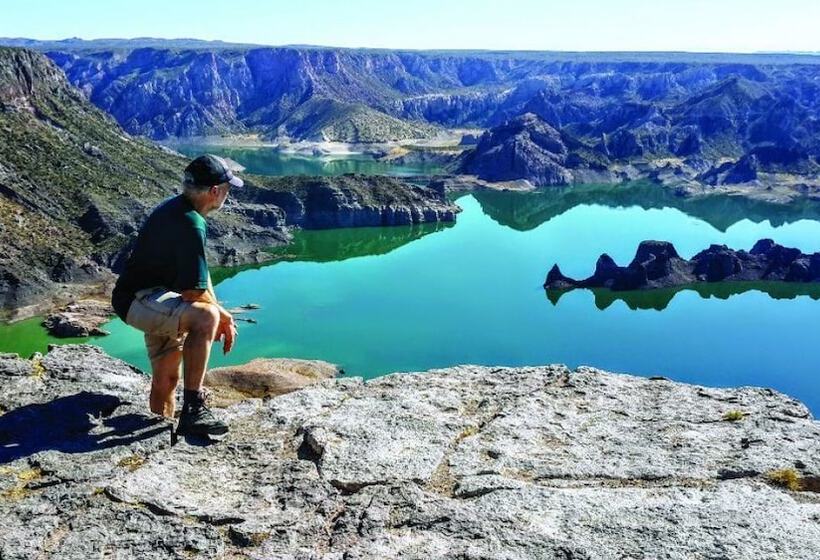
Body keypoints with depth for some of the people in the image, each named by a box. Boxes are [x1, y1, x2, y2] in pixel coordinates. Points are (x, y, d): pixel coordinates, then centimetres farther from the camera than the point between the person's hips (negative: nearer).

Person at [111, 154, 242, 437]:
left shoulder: (175, 207, 7)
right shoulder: (190, 225, -25)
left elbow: (199, 271, 12)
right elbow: (193, 292, -26)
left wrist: (220, 314, 2)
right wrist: (224, 318, -9)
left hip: (154, 298, 11)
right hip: (138, 300, -11)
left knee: (165, 380, 19)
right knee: (206, 317, -36)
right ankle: (192, 409, -36)